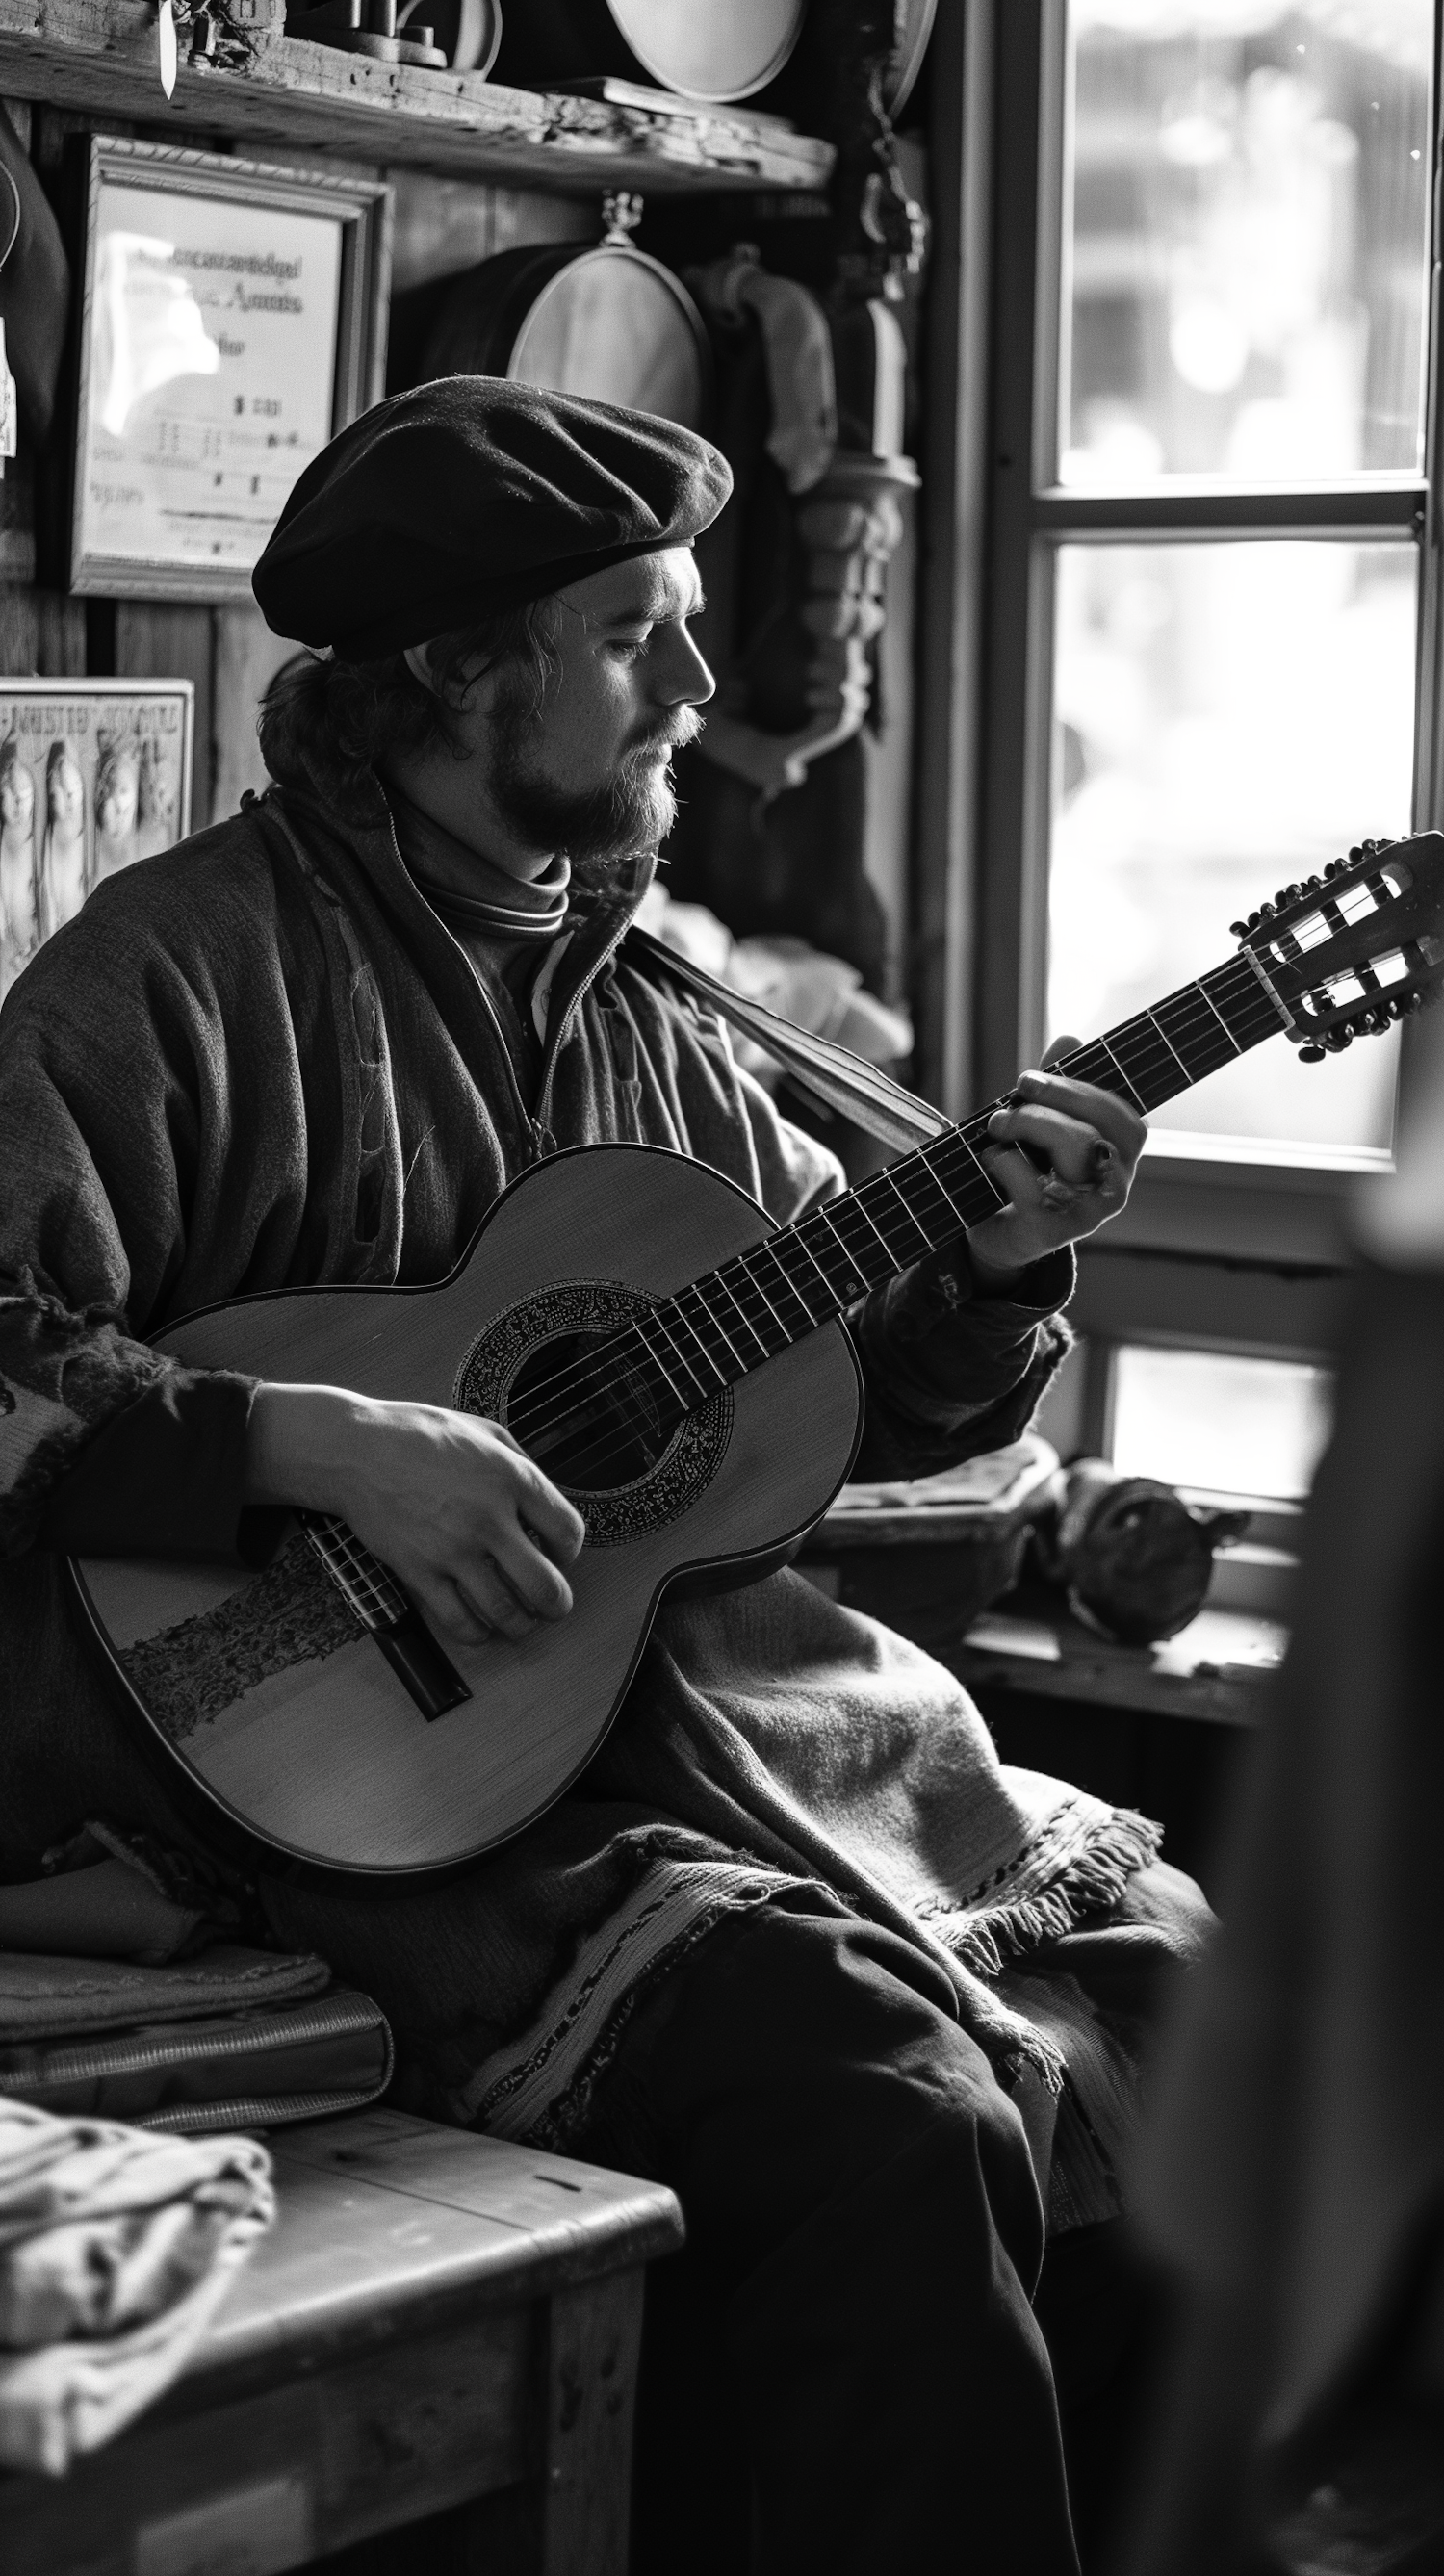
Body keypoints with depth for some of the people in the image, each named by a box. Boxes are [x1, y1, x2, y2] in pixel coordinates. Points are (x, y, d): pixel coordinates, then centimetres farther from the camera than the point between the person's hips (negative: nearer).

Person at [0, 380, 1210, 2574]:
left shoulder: (633, 1020, 14)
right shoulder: (190, 968, -9)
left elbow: (870, 1399, 18)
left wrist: (1002, 1268, -1)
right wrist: (318, 1444, -26)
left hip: (725, 1696, 8)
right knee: (891, 2125, -27)